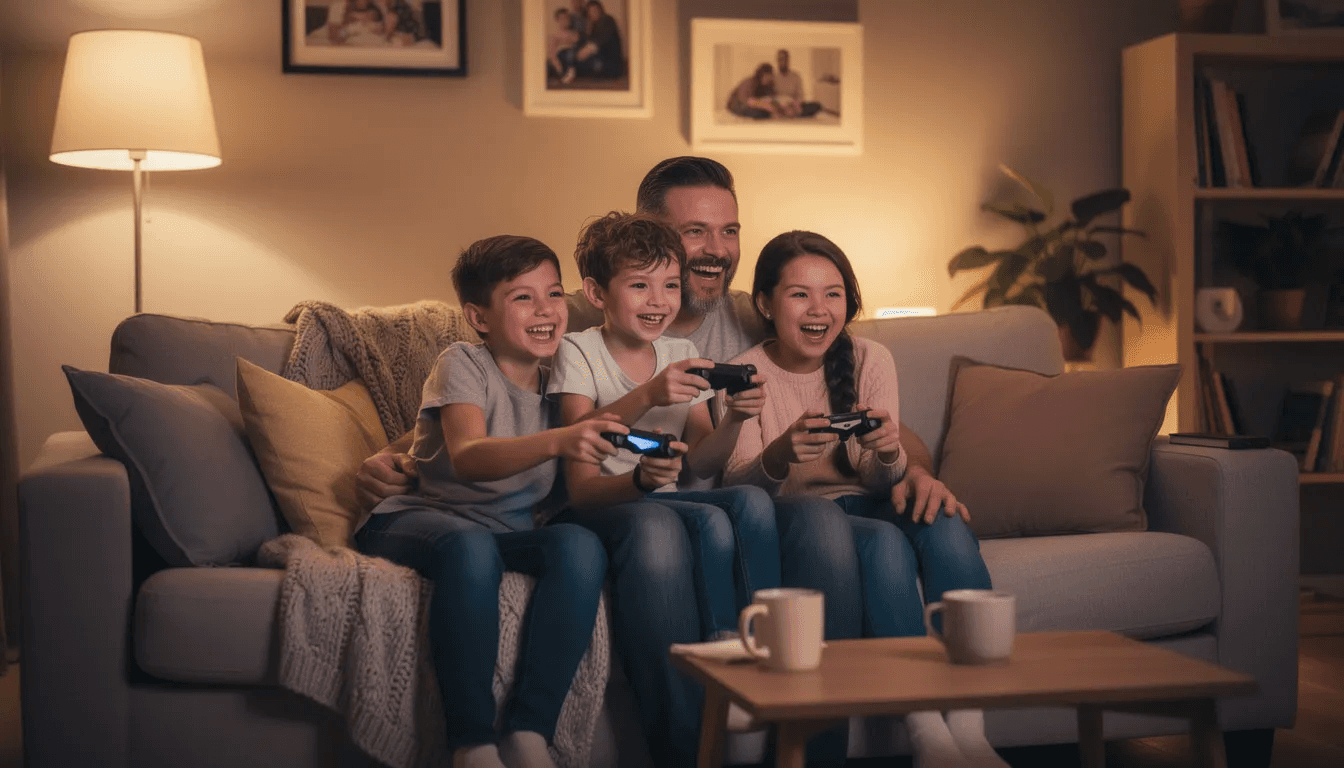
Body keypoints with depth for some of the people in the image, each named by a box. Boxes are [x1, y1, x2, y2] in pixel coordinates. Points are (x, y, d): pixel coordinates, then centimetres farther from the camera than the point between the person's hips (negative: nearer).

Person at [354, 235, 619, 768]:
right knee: (471, 546, -38)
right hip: (418, 519, -4)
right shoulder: (463, 365, -5)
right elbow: (467, 458, -25)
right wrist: (557, 442, -43)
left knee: (581, 546, -27)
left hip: (513, 532, 4)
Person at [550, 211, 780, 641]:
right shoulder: (579, 352, -2)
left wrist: (734, 419, -14)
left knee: (752, 500, -24)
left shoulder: (681, 354, 13)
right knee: (711, 521, -30)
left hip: (663, 497, 5)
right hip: (602, 502, -5)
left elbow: (701, 464, 6)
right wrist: (647, 395, -34)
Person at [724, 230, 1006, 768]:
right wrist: (782, 453, -38)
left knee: (947, 527, -29)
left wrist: (888, 453, -26)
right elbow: (736, 488, -15)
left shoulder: (870, 360, 4)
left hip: (862, 504, 4)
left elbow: (878, 481, -1)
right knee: (884, 542, -34)